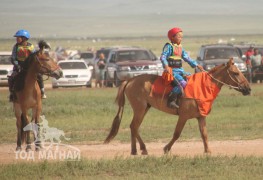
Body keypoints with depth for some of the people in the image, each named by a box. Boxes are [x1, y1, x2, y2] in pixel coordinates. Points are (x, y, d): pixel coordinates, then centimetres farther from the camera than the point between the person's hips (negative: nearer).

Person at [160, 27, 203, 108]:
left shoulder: (180, 47, 17)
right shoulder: (169, 46, -6)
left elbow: (187, 58, 23)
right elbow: (163, 57, -16)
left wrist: (196, 65, 18)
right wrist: (166, 66, -33)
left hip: (180, 70, 9)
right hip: (171, 71, -9)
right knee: (182, 83, -28)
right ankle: (171, 100, -27)